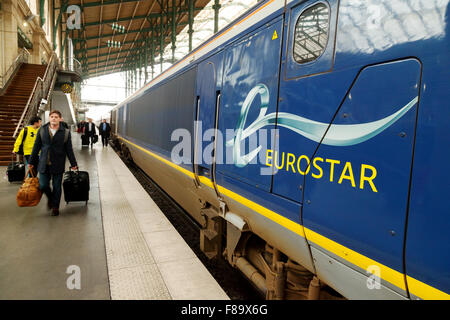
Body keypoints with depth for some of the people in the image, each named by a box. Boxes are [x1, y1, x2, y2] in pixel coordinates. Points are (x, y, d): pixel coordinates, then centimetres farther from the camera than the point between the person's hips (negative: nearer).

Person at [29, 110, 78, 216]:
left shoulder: (65, 132, -2)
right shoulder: (42, 130, 4)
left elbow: (69, 150, 2)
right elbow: (36, 147, 9)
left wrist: (73, 164, 1)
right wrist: (32, 162, 10)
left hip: (58, 165, -2)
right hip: (44, 164, 2)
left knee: (57, 187, 5)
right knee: (43, 185, 2)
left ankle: (55, 207, 21)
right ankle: (50, 198, 34)